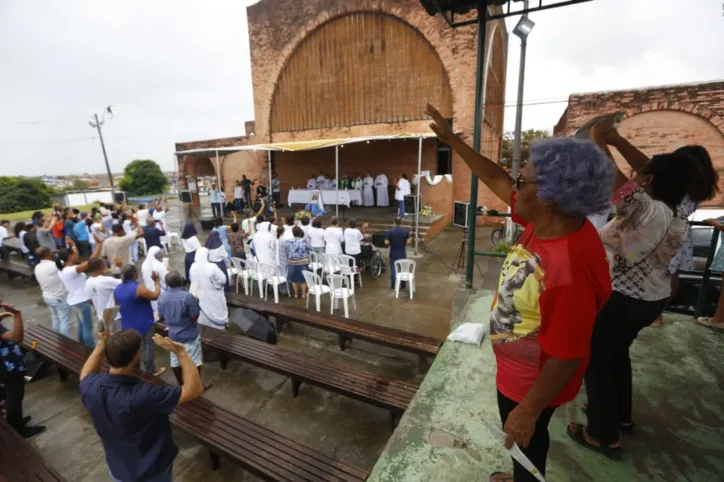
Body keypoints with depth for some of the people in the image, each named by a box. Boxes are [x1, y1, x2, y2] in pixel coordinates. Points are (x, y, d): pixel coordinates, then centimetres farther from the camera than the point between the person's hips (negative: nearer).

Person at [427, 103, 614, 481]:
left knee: (526, 441, 23)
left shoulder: (571, 270, -39)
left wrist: (527, 411, -19)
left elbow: (567, 358, -30)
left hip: (532, 382, -8)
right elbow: (496, 179, -3)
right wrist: (451, 139, 1)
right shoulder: (545, 221, -14)